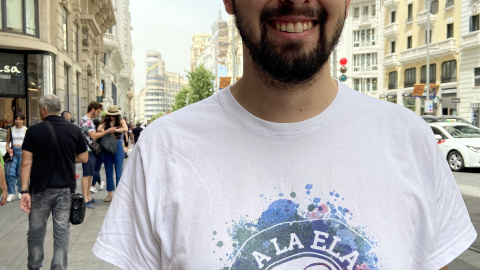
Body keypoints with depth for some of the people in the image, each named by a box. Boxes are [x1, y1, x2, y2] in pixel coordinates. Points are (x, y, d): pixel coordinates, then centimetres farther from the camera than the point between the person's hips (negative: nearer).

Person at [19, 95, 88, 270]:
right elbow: (83, 158, 4)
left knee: (36, 231, 16)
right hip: (65, 189, 1)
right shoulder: (74, 130, -3)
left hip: (40, 189, -1)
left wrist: (25, 191, -7)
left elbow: (26, 163, -9)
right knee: (62, 232, 7)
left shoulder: (34, 131, -7)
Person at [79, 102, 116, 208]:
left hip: (91, 151, 10)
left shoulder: (89, 120, 19)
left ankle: (88, 197, 19)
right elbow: (93, 136, -19)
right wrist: (107, 131, -13)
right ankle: (85, 200, -6)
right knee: (86, 175, -8)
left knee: (89, 175, 13)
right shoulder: (86, 120, -14)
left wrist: (102, 132, 10)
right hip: (88, 151, -10)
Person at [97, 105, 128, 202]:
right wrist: (106, 131, -26)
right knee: (108, 172, 8)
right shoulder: (106, 121, 8)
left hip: (118, 147, -3)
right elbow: (99, 129, -9)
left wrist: (114, 130, -26)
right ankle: (110, 194, 16)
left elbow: (125, 129, -18)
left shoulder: (121, 121, 1)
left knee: (119, 171, -3)